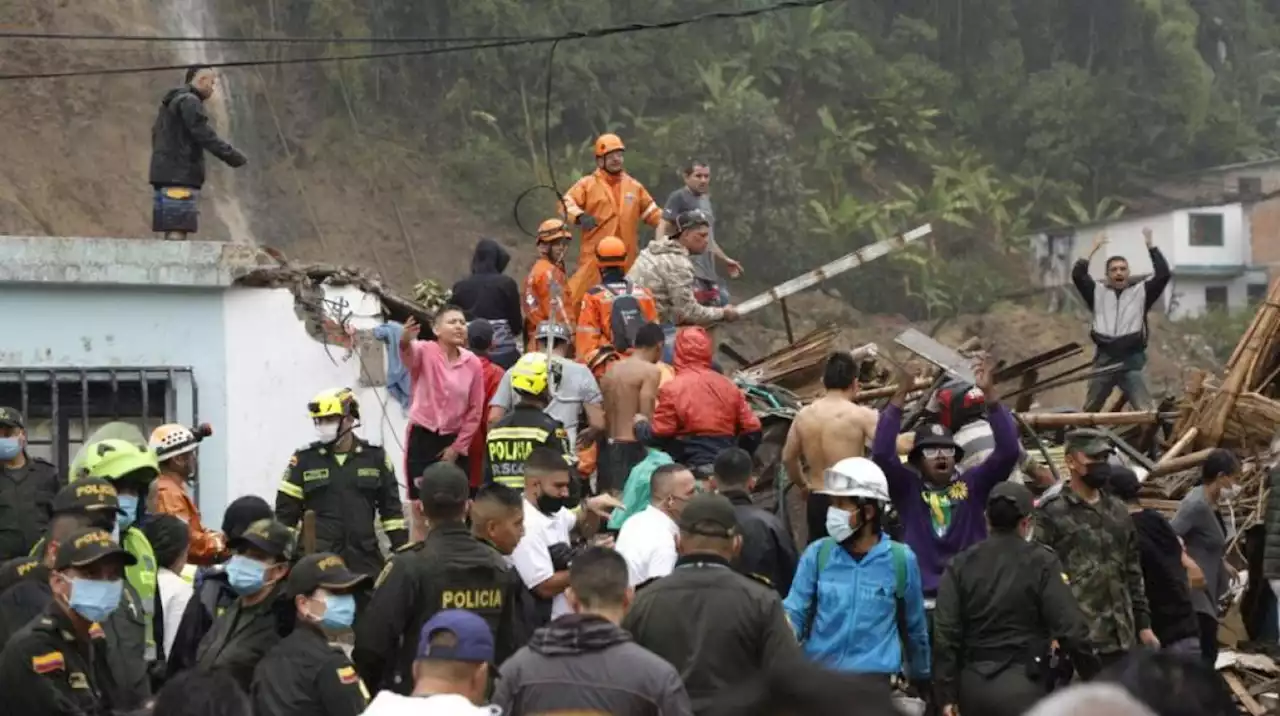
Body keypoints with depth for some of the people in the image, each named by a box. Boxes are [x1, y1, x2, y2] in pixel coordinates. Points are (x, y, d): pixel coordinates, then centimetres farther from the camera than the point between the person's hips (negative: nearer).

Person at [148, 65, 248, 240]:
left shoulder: (169, 103, 23)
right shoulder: (189, 101, -8)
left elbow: (156, 134, 24)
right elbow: (204, 135, -17)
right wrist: (232, 155, -15)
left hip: (166, 174, 10)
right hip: (180, 175, -10)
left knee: (172, 232, 7)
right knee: (178, 231, -15)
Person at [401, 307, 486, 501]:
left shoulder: (473, 363, 0)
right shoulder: (426, 352, -8)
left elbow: (475, 410, 6)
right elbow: (410, 354, -34)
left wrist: (458, 447, 1)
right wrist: (405, 343, -59)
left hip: (453, 441, 3)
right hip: (422, 437, -3)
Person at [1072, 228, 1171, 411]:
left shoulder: (1141, 291, 8)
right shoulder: (1098, 292, 12)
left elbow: (1163, 274, -3)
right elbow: (1077, 275, 1)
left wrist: (1150, 245, -5)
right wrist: (1094, 249, 0)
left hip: (1131, 360, -2)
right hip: (1104, 359, 2)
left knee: (1145, 411, -10)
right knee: (1089, 410, 15)